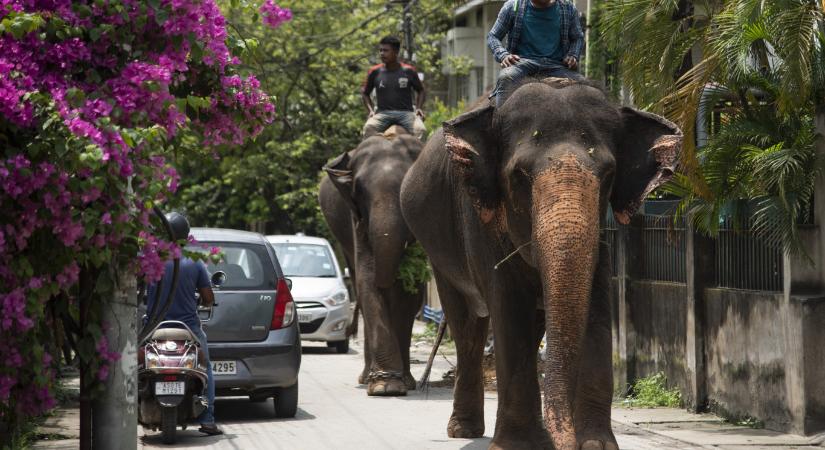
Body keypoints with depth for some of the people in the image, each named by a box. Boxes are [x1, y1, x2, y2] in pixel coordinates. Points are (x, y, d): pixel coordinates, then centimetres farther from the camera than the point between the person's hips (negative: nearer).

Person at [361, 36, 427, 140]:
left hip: (406, 113, 0)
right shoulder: (375, 72, 6)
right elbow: (365, 93, 20)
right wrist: (371, 110, 2)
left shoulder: (408, 71, 4)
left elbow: (421, 91, 18)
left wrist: (418, 108, 1)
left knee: (420, 130, -33)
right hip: (383, 113, 0)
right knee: (369, 128, -33)